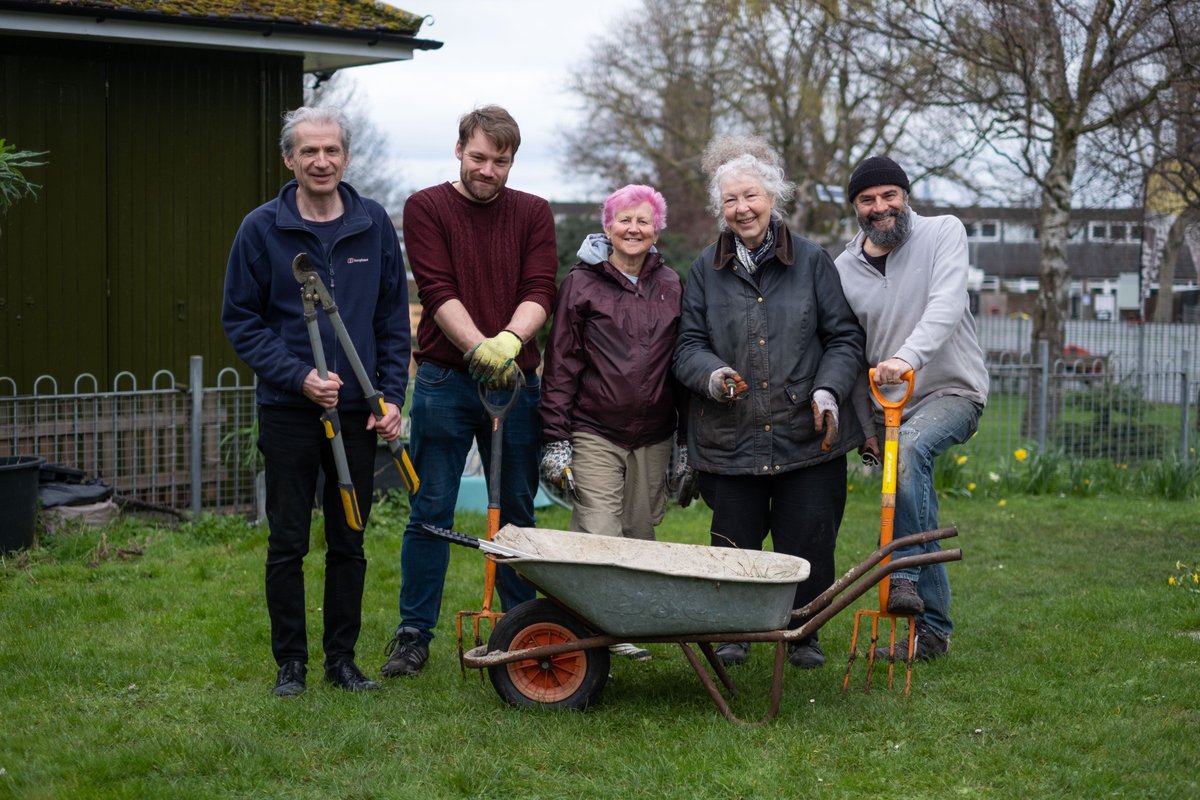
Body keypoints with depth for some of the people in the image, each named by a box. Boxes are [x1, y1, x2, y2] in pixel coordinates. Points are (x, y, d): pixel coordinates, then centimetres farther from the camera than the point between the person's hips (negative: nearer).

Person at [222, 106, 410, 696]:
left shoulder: (374, 225, 3)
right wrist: (297, 376, -14)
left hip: (358, 411, 2)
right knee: (287, 543, 4)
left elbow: (394, 318, 8)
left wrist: (391, 396, -1)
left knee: (349, 543, 9)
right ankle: (290, 661, 16)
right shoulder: (262, 228, -4)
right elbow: (240, 319, -2)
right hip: (287, 411, -2)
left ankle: (342, 657, 21)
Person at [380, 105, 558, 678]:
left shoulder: (533, 213, 8)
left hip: (516, 380, 2)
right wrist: (481, 348, -22)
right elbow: (438, 292, -10)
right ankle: (414, 635, 9)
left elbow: (540, 291, -3)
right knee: (431, 512, 1)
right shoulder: (426, 208, 1)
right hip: (445, 380, -2)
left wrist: (510, 339, -22)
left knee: (517, 513, 10)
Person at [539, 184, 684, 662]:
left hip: (654, 436, 3)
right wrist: (555, 438, -5)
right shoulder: (582, 284, 1)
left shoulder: (671, 287, 11)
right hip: (594, 432, -3)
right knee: (598, 534, -10)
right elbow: (561, 365, 0)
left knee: (640, 533, 7)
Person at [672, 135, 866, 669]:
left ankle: (803, 634, 24)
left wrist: (828, 389, -10)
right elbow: (688, 344, 7)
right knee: (733, 544, 4)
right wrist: (711, 374, -15)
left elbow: (844, 337, 6)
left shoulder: (812, 261, 4)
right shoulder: (706, 269, 7)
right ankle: (732, 631, 27)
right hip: (731, 439, 1)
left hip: (807, 435, -1)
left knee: (808, 542, 1)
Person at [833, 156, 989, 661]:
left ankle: (904, 579, -31)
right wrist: (862, 421, 6)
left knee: (909, 447, -35)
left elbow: (947, 303, -24)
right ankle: (932, 629, 21)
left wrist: (909, 356, -39)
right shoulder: (845, 269, 4)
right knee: (919, 523, 8)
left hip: (951, 391, -5)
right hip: (888, 403, 5)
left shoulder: (943, 232, -6)